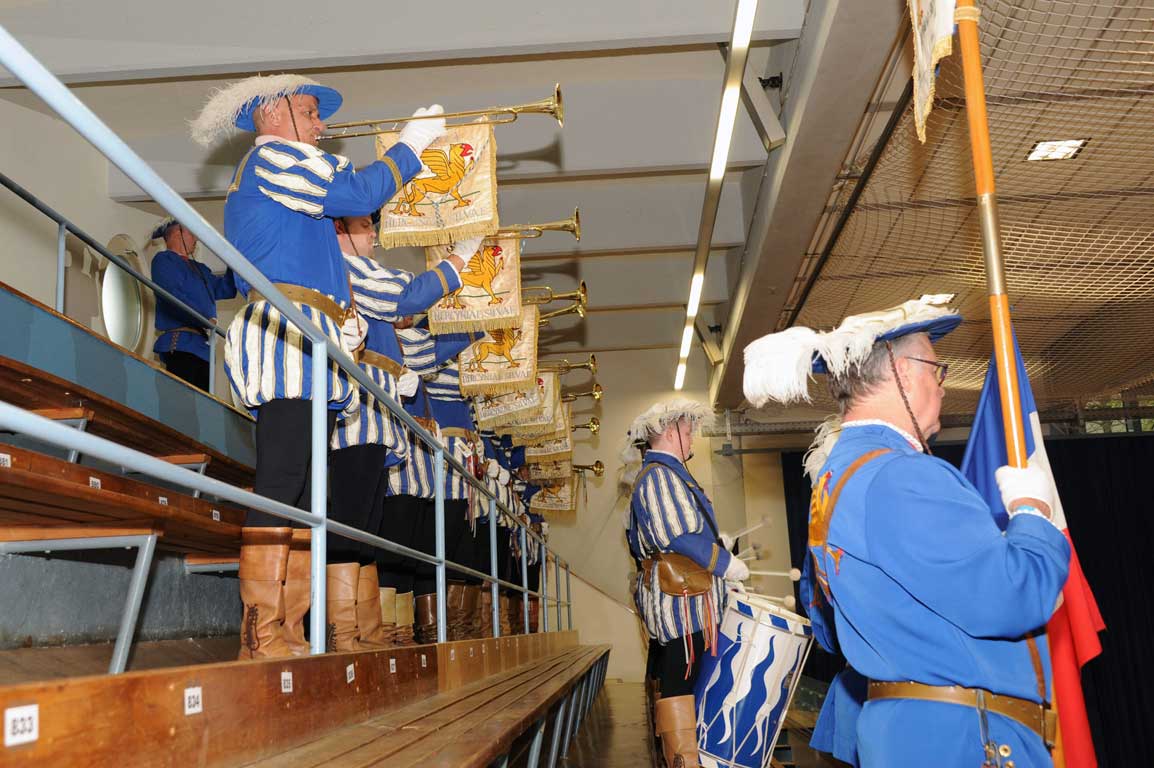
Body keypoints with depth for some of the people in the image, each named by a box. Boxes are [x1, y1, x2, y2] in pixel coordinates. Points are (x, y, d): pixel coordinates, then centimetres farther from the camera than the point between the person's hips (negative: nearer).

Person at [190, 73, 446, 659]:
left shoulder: (278, 170, 33)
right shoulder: (272, 156, 3)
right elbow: (358, 193, -9)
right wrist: (413, 144, 4)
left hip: (310, 351, 10)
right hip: (284, 338, -10)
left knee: (302, 496, 5)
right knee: (280, 489, -16)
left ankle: (285, 633, 6)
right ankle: (260, 638, -16)